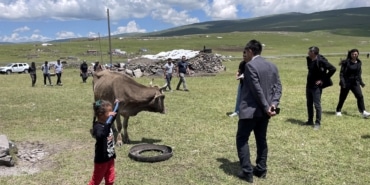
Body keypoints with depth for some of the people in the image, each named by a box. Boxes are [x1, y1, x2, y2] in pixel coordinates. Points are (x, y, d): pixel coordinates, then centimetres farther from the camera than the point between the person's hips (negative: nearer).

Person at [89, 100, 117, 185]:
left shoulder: (106, 123, -2)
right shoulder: (97, 127, -27)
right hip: (101, 159, -7)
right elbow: (102, 135, -51)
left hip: (110, 157, 8)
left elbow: (113, 118, 23)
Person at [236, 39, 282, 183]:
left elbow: (257, 89, -19)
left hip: (250, 109, -8)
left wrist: (266, 107, -15)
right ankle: (261, 169, 24)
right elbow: (278, 87, 3)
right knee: (261, 139, 17)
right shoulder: (272, 66, 10)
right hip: (264, 110, 8)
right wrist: (273, 104, -8)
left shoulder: (250, 65, -14)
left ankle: (247, 172, 3)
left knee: (242, 139, 4)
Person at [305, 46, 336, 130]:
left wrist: (323, 79, -16)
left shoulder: (321, 61, -19)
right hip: (309, 85, 8)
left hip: (316, 86, -8)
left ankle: (318, 123, 10)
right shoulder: (309, 59, 3)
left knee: (317, 105, -1)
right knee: (309, 104, 15)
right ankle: (310, 121, 28)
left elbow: (333, 69, -18)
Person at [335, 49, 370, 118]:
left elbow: (359, 74, 17)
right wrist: (342, 82, -19)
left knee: (360, 96, -9)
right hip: (346, 83, -4)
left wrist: (361, 82, 13)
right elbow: (342, 73, -11)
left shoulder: (359, 63, 7)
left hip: (355, 83, 4)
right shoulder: (346, 62, -9)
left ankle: (363, 112, -8)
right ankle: (338, 111, 22)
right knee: (342, 97, 6)